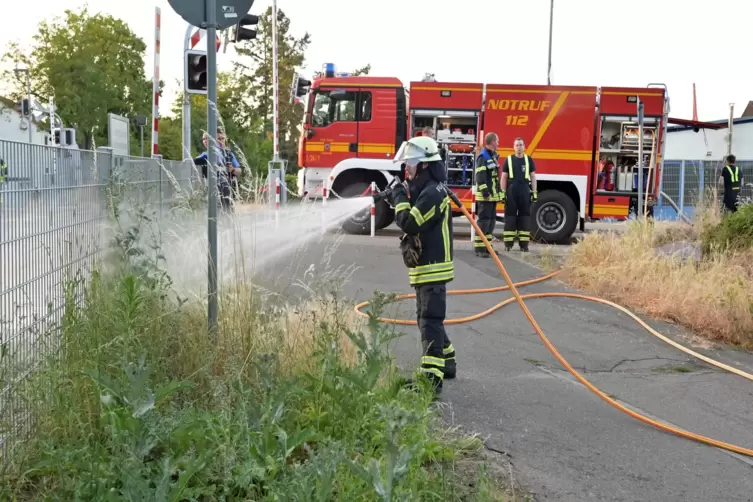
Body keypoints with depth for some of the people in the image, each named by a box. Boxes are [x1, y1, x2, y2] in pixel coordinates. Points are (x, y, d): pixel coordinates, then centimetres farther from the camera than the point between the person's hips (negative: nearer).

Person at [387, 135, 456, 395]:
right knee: (428, 318, 20)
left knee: (430, 321, -14)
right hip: (425, 267, 11)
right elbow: (413, 222, 19)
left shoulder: (432, 193, -18)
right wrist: (399, 200, 5)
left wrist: (400, 198, -11)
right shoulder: (423, 190, 15)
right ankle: (446, 362, 33)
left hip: (433, 268, -11)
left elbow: (410, 223, -25)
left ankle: (432, 377, -17)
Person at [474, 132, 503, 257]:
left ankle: (487, 246, 18)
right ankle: (479, 248, -9)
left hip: (493, 194, 10)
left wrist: (498, 191, 20)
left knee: (491, 220, 12)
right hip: (486, 195, -10)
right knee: (484, 220, -10)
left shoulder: (493, 156, 18)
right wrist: (485, 191, -24)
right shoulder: (483, 157, -12)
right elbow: (480, 176, -19)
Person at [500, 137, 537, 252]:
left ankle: (524, 244, 6)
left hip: (525, 191, 1)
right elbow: (504, 177, 4)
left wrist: (534, 192, 1)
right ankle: (508, 243, 3)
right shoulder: (508, 159, 5)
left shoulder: (529, 160, 8)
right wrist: (503, 192, -3)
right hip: (511, 191, -1)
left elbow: (533, 177, 8)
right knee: (510, 217, 0)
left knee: (525, 217, 2)